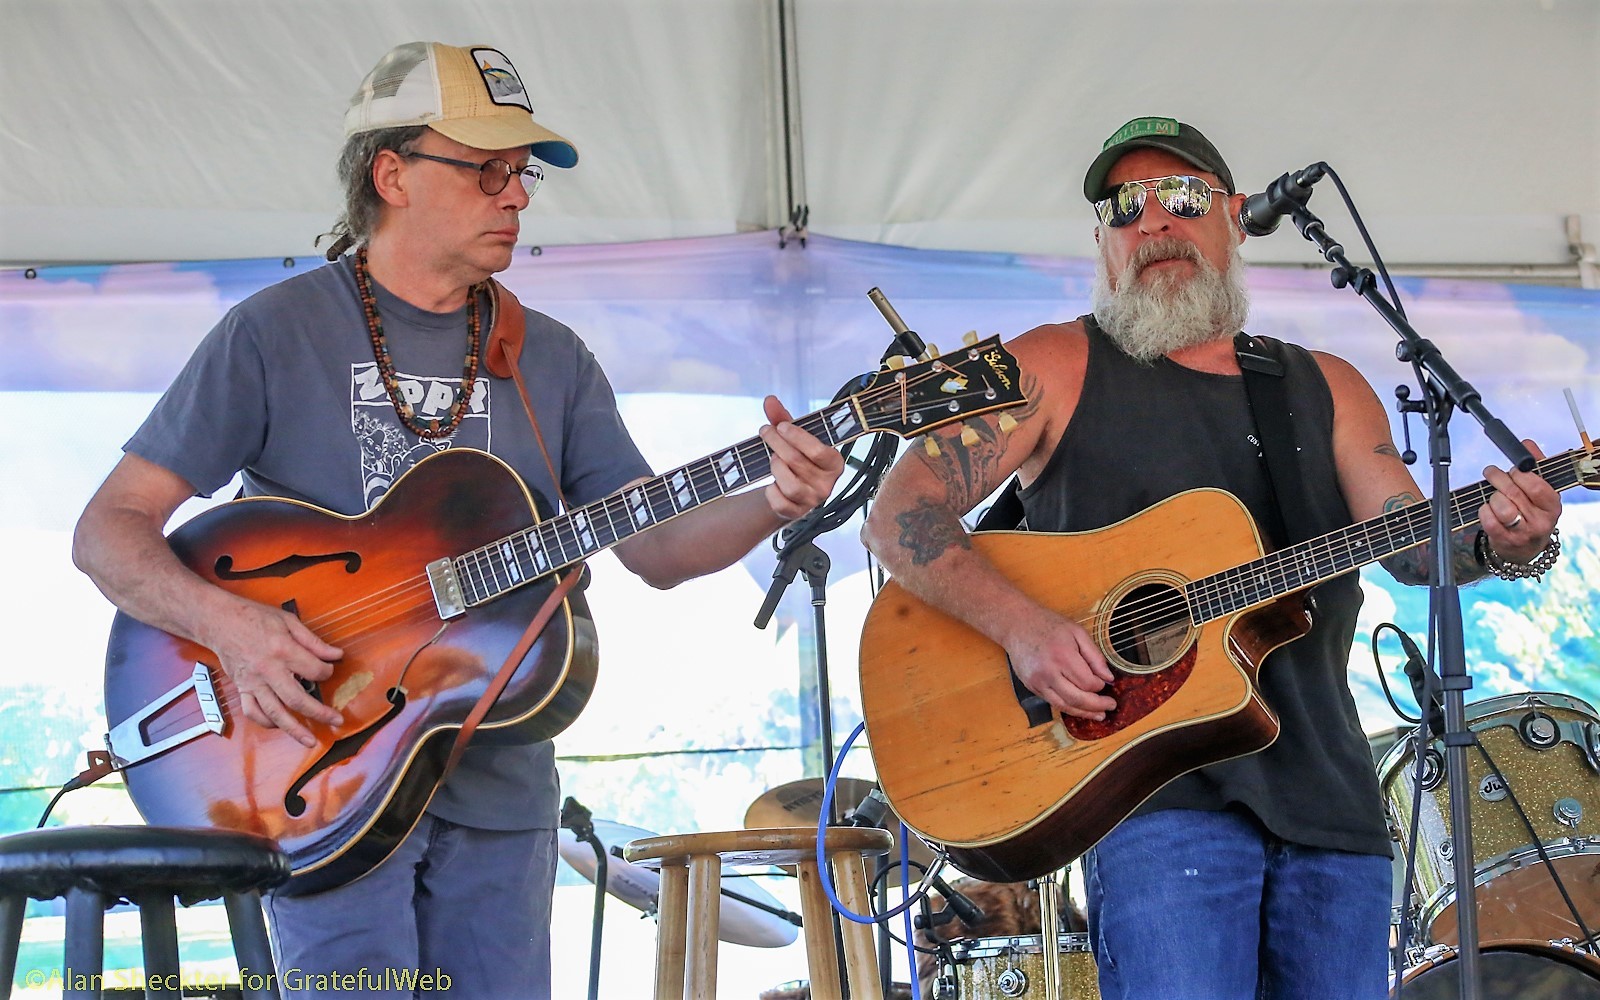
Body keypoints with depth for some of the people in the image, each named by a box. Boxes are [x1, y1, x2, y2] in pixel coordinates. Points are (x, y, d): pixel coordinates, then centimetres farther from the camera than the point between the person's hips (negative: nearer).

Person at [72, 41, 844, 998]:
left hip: (499, 780, 4)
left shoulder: (551, 359, 10)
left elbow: (657, 547, 5)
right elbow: (109, 528, -6)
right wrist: (228, 622, -24)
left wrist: (771, 504, -15)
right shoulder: (277, 333, -3)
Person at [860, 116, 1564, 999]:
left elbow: (1408, 536, 4)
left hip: (1329, 801, 5)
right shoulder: (1056, 368, 6)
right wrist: (1022, 626, -18)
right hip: (1157, 792, -4)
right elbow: (898, 518, -2)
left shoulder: (1326, 389, 18)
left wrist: (1495, 542, -19)